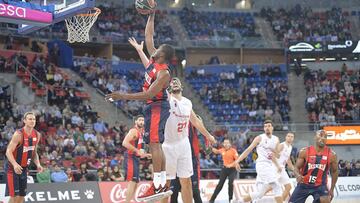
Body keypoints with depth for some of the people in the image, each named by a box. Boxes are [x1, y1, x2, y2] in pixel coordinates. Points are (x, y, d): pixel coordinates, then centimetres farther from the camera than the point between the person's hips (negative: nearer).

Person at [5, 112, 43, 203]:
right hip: (12, 167, -7)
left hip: (23, 168, 7)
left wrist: (38, 164, -4)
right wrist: (15, 165, -40)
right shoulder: (19, 134, -20)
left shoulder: (37, 135, 2)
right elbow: (8, 152, -24)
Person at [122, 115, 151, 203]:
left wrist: (145, 154, 18)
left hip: (136, 158, 10)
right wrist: (137, 151, -26)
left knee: (136, 182, 14)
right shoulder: (134, 131, -12)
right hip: (130, 158, -10)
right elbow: (125, 143, -25)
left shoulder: (141, 132, 18)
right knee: (132, 182, -16)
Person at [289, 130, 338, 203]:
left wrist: (332, 189, 5)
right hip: (304, 184, 1)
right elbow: (297, 168, -5)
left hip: (320, 185, 0)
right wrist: (298, 175, -30)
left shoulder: (331, 154, -8)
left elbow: (334, 172, 6)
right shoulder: (305, 151, -10)